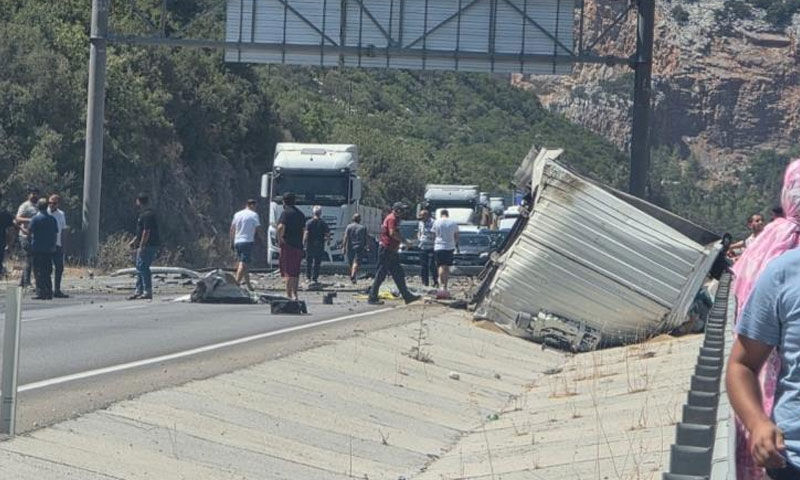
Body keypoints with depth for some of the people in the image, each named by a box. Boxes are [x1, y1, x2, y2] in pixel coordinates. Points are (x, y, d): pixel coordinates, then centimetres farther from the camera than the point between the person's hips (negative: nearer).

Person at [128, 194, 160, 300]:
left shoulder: (147, 215, -17)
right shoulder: (144, 214, 17)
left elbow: (146, 232, -22)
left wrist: (141, 246, -22)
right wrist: (135, 241, 28)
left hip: (148, 246, -11)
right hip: (145, 246, 11)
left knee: (143, 268, -10)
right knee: (140, 268, 14)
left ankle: (147, 292, -9)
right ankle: (138, 292, 19)